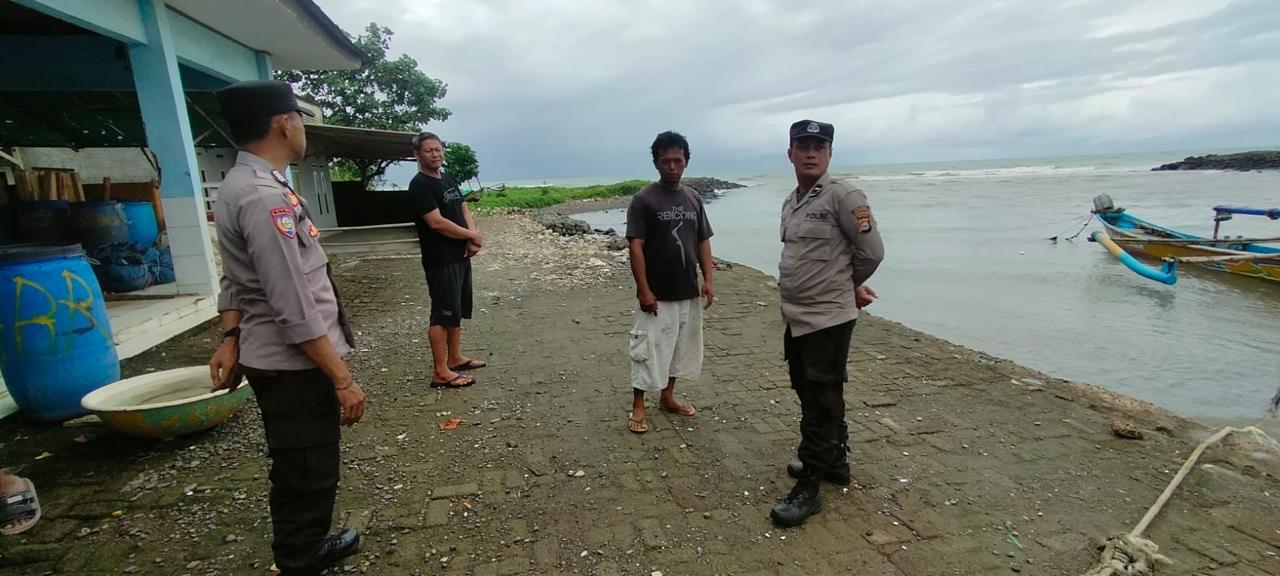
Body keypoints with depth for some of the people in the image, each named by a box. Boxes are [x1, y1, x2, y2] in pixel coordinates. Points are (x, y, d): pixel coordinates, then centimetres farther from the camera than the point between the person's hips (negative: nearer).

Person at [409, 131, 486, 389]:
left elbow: (464, 210, 15)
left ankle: (454, 358, 30)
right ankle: (440, 373, 0)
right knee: (442, 314, -6)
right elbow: (437, 222, -22)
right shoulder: (420, 185, -13)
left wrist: (473, 238, -5)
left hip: (460, 256, 9)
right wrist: (472, 235, -11)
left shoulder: (448, 179, 14)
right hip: (440, 261, -9)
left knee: (457, 310, 16)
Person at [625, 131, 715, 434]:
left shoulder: (694, 198, 8)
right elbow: (636, 247, -13)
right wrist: (644, 290, -18)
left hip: (688, 292, 6)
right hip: (657, 294, -6)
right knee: (648, 349, 1)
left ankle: (667, 397, 33)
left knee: (681, 347, 15)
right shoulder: (644, 199, -9)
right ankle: (637, 408, 15)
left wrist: (708, 279, 1)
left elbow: (703, 242, 10)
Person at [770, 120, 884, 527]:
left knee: (820, 403, 0)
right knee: (809, 394, 19)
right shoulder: (791, 202, 12)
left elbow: (872, 252, -10)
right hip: (796, 317, 9)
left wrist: (848, 286, 6)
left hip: (828, 318, -8)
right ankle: (834, 462, 38)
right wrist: (849, 285, 12)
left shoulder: (843, 196, -12)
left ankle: (809, 486, 10)